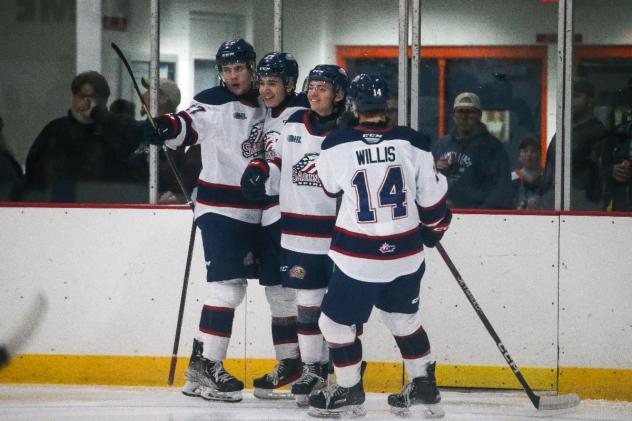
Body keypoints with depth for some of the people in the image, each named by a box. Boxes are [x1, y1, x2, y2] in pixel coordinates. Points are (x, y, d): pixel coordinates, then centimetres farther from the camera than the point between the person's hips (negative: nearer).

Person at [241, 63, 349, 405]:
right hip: (299, 235, 4)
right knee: (307, 305, 7)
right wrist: (259, 171, -1)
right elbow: (279, 167, 18)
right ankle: (312, 370, 16)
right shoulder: (293, 126, 8)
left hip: (341, 235, -4)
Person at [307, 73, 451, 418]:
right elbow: (433, 199, 3)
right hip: (406, 256, 4)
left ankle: (349, 393, 20)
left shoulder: (336, 146, -11)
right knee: (404, 319, 24)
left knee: (336, 322, 14)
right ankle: (425, 387, 29)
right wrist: (434, 229, 22)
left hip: (358, 259, -4)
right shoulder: (413, 144, -6)